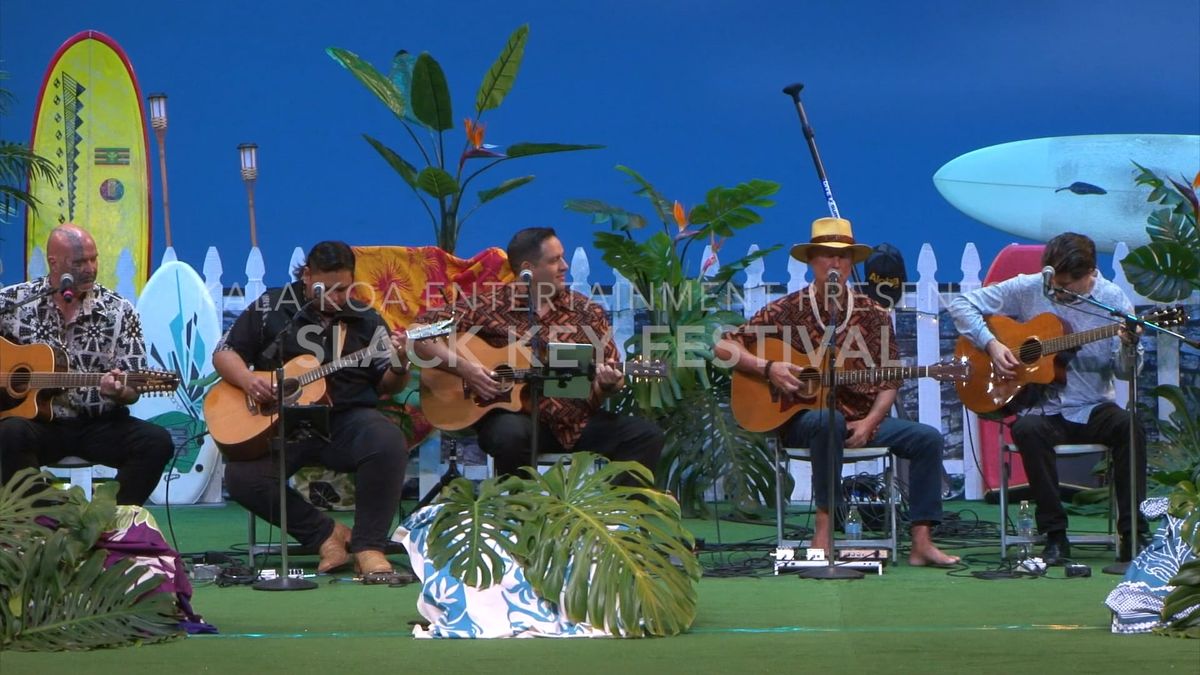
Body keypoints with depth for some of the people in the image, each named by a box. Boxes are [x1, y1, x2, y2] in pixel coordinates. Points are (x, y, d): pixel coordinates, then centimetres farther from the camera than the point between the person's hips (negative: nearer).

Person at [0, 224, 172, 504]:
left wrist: (117, 391, -22)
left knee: (157, 443, -24)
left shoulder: (119, 312, 3)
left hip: (98, 424, 1)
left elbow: (132, 391, 1)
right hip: (37, 421, -1)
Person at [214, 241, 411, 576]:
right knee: (241, 477, -26)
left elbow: (385, 386, 9)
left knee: (388, 444, -33)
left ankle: (368, 546, -22)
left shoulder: (365, 320, 8)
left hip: (347, 419, 0)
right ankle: (326, 534, -9)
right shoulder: (272, 308, 4)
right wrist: (248, 380, -13)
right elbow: (224, 353, 7)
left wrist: (398, 368, -15)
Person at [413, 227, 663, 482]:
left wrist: (607, 384, -14)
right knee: (511, 434, -38)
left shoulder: (587, 313, 9)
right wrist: (463, 367, -16)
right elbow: (422, 338, -2)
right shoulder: (488, 305, 0)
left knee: (646, 435, -17)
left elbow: (614, 379, 10)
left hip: (577, 422, 3)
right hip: (512, 415, -3)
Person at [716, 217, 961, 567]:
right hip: (802, 418, -4)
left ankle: (922, 544, -19)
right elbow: (725, 347, 0)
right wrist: (768, 368, -15)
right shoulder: (789, 310, 0)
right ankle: (824, 528, -33)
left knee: (928, 439, -17)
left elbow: (888, 381, 6)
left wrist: (869, 423, -12)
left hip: (863, 419, 4)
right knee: (829, 421, -39)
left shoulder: (872, 314, 7)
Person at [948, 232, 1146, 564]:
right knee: (1028, 430, -35)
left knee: (1127, 426, -31)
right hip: (1043, 408, -1)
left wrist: (1129, 345, -22)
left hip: (1092, 408, 1)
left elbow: (1123, 372, 0)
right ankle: (1055, 535, -25)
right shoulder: (1027, 289, -1)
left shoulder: (1112, 299, 0)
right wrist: (991, 343, -10)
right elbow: (961, 304, 4)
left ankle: (1132, 536, -25)